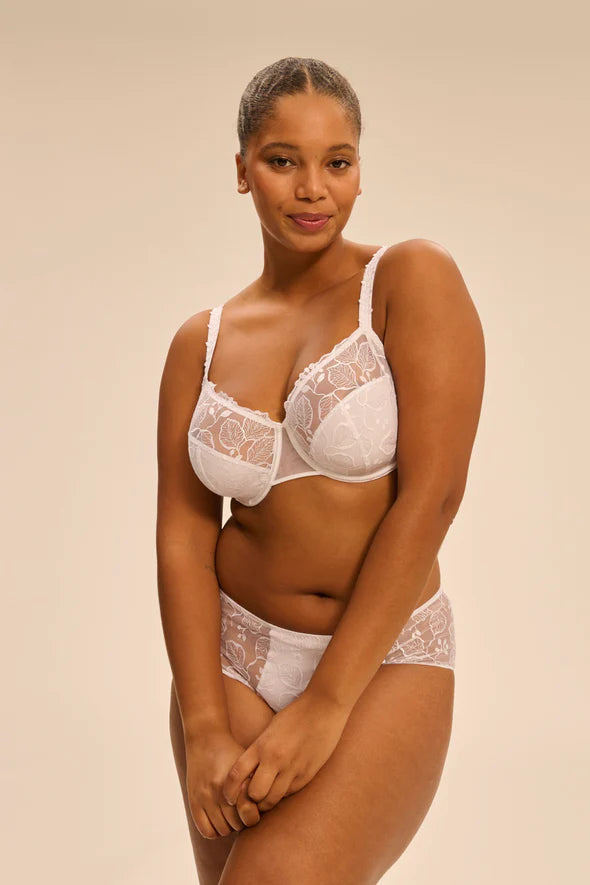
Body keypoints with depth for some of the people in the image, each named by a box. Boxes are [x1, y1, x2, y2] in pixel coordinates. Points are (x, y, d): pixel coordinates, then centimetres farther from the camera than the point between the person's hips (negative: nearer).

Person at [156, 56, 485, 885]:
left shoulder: (413, 278, -9)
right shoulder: (200, 343, 4)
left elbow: (432, 494, -16)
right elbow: (182, 537, 0)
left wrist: (325, 705, -17)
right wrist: (203, 726, -12)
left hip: (384, 660, -4)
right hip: (233, 654, 4)